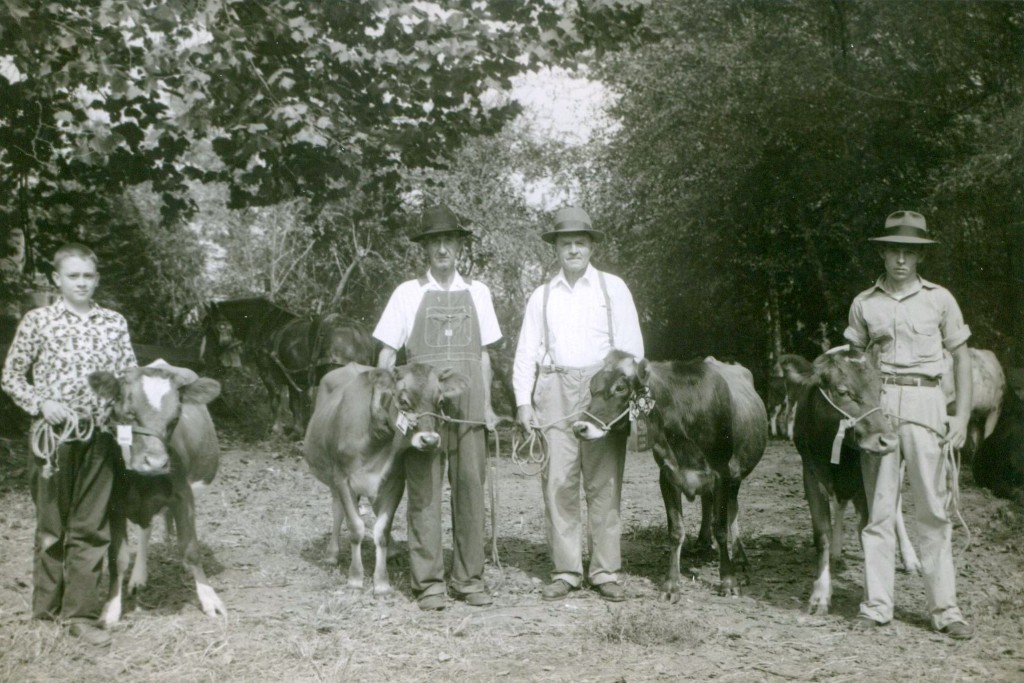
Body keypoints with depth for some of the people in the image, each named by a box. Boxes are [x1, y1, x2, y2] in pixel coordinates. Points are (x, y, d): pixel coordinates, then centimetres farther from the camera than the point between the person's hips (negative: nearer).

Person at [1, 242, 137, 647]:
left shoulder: (114, 323, 6)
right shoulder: (37, 321, 0)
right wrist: (41, 403, -10)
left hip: (99, 436, 2)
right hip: (54, 434, -2)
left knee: (91, 528, 2)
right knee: (52, 524, 9)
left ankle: (80, 614, 8)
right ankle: (47, 606, 24)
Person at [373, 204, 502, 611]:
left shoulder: (477, 292, 13)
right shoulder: (408, 294, 6)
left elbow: (483, 352, 16)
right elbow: (386, 353, 8)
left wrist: (487, 405, 11)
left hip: (468, 406, 2)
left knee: (470, 488, 2)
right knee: (424, 492, -2)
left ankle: (469, 579, 10)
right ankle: (428, 582, 4)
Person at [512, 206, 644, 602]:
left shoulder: (613, 288, 10)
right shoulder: (541, 296, 15)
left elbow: (631, 346, 5)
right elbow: (526, 352, 13)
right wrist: (522, 401, 2)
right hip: (554, 394, 2)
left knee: (604, 486, -1)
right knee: (558, 484, -3)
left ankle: (606, 572, 5)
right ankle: (566, 571, 4)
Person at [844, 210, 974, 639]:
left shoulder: (939, 299, 5)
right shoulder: (864, 303, 8)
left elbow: (961, 357, 9)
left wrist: (962, 416, 1)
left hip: (925, 403, -1)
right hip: (877, 404, 1)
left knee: (933, 510, -1)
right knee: (879, 509, 3)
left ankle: (944, 609, 7)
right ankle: (876, 605, 10)